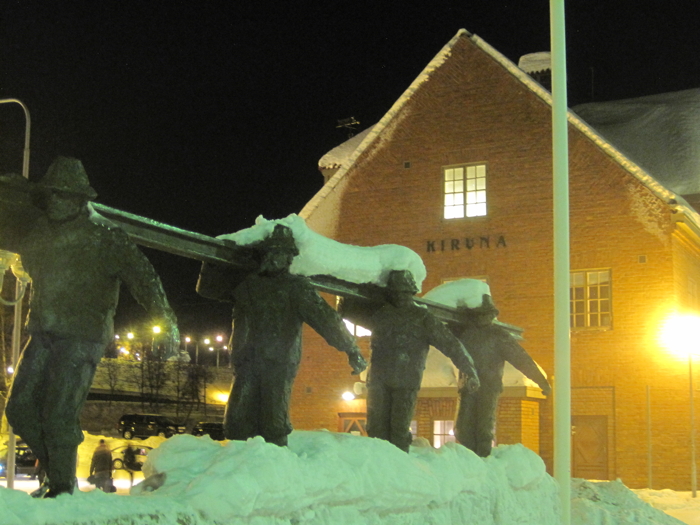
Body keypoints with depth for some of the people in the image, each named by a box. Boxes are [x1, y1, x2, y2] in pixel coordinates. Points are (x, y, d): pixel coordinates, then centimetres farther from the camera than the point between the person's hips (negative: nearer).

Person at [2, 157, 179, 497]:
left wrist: (164, 317, -19)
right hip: (43, 333, 6)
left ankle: (63, 486, 4)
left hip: (83, 337, -6)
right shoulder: (37, 233, 13)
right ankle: (56, 471, 21)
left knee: (60, 413, -11)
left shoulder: (104, 236, -4)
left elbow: (140, 275, -9)